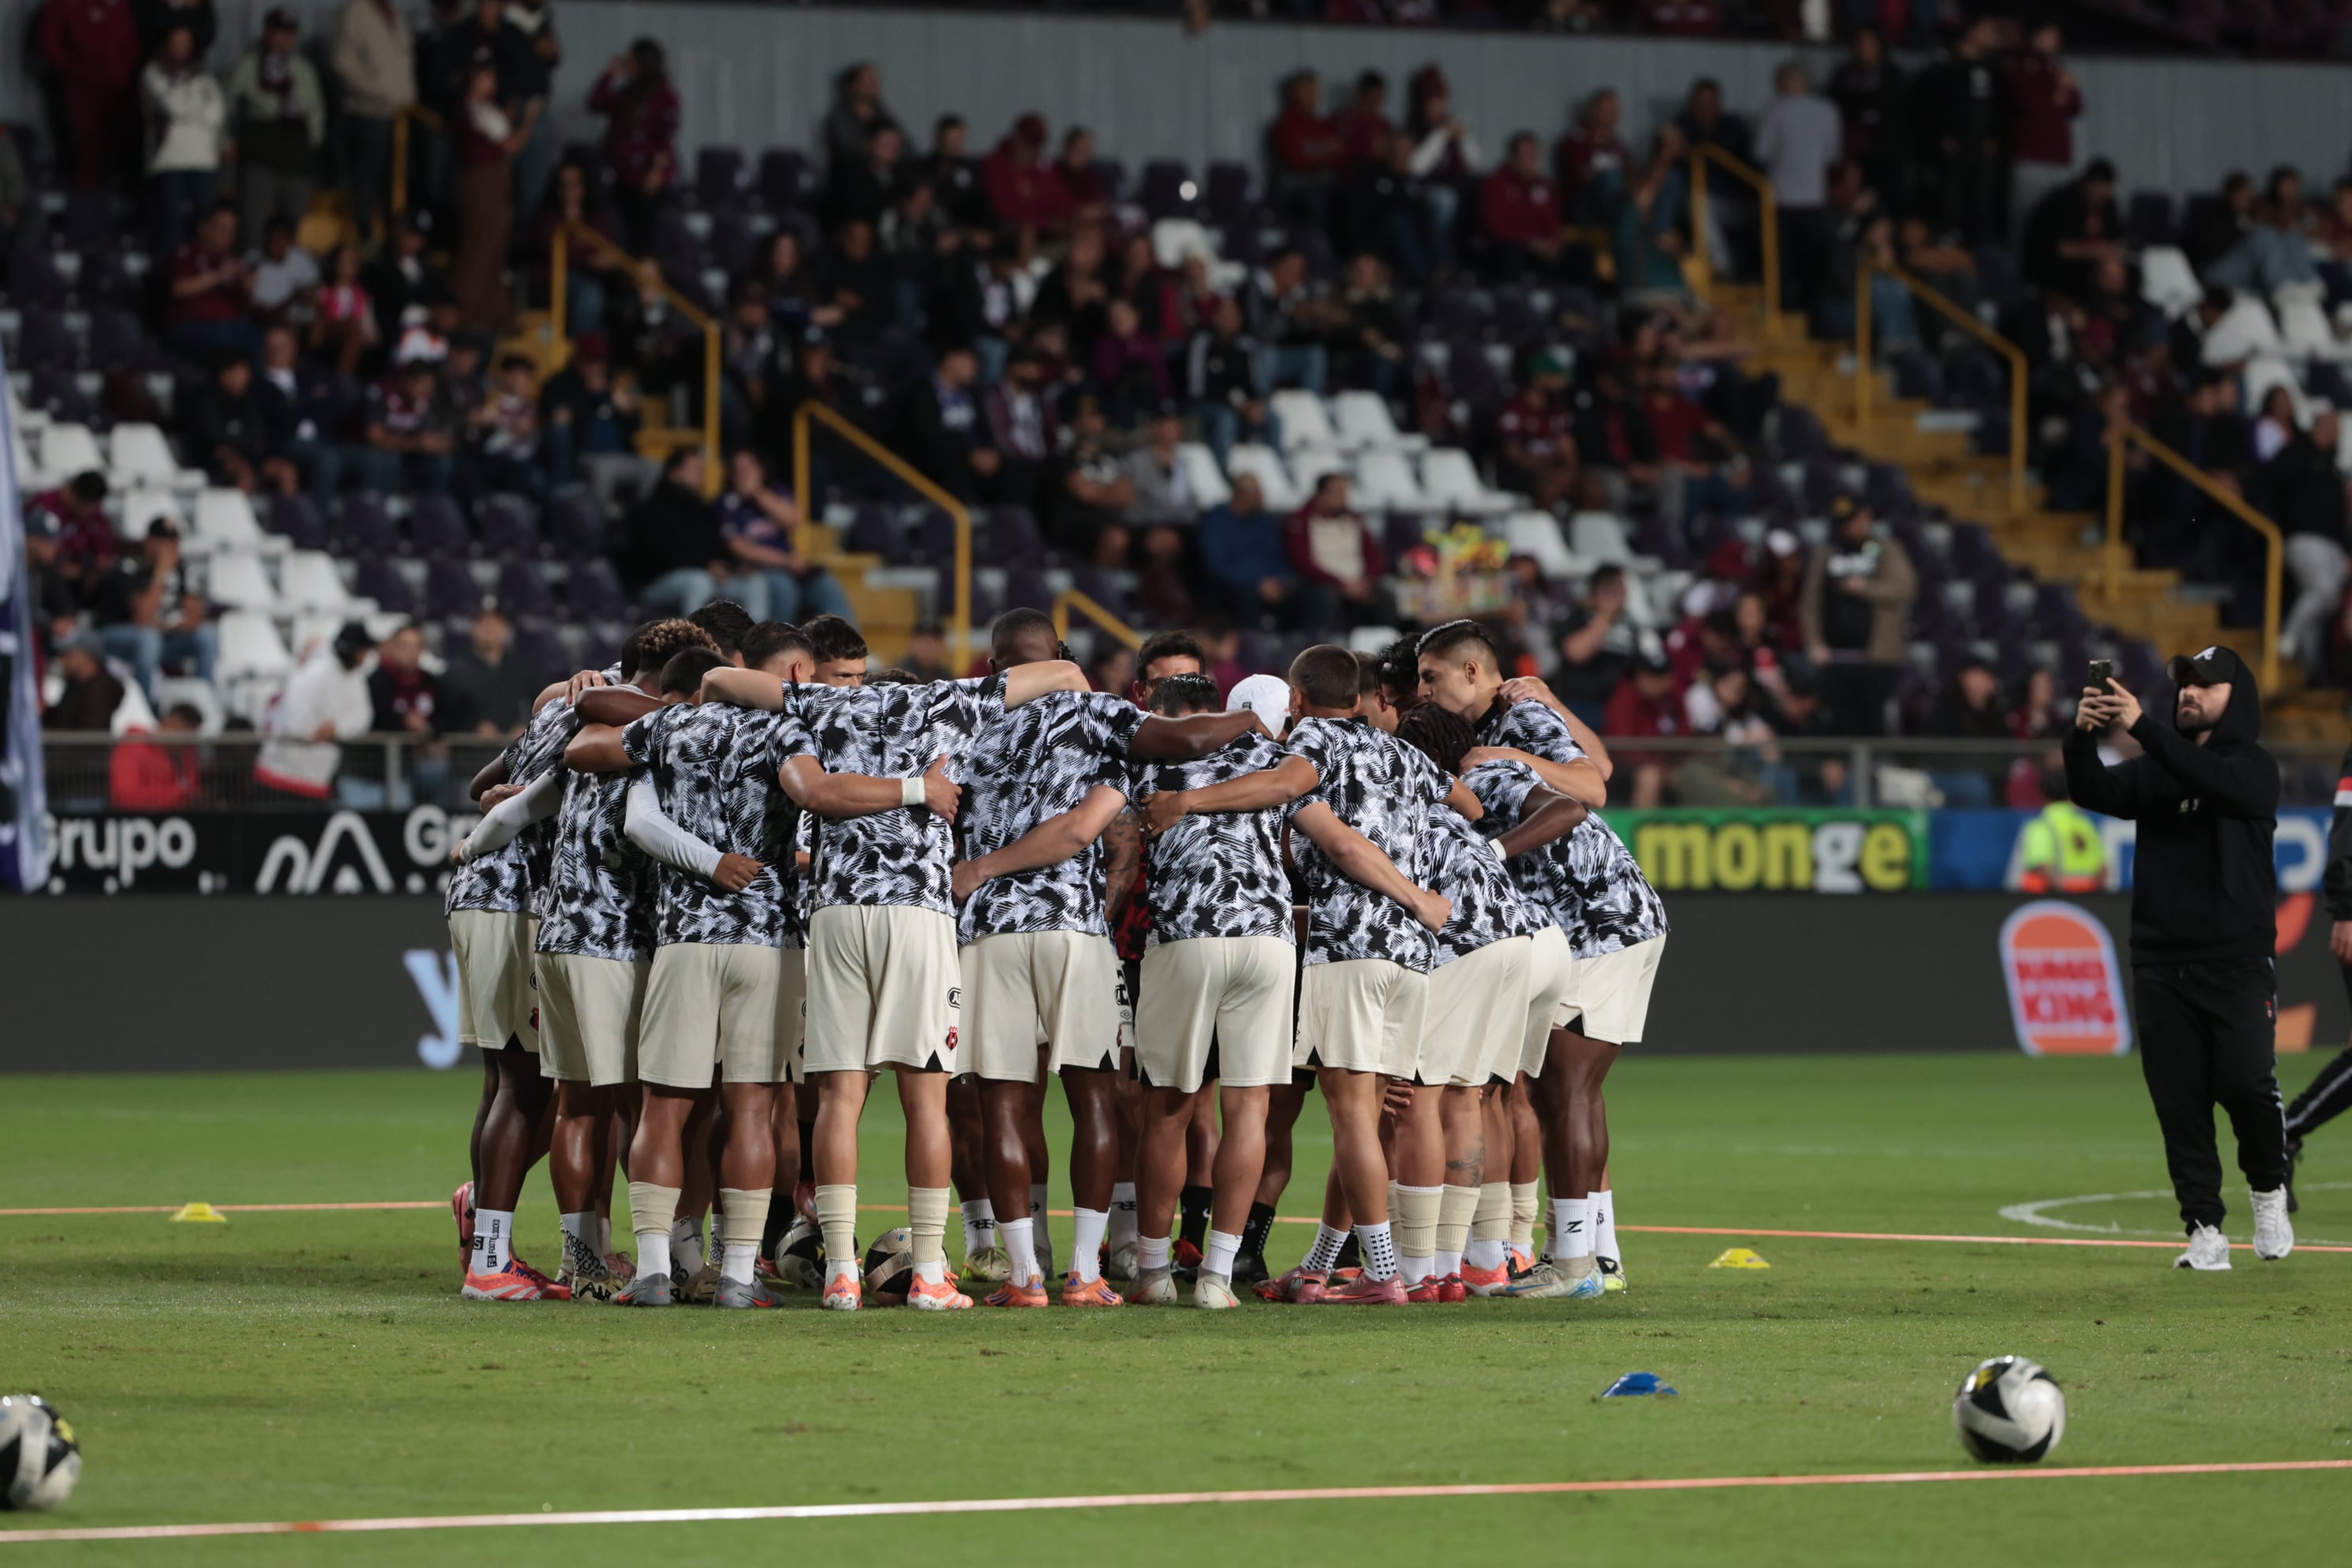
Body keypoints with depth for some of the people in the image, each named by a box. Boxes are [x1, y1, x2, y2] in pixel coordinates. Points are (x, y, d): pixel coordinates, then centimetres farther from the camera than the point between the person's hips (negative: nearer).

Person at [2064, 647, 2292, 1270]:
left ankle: (2269, 1190, 13)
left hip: (2238, 963, -4)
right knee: (2179, 1101, -1)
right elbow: (2093, 792, -2)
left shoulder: (2254, 769, 1)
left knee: (2247, 1083, -13)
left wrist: (2142, 727, -31)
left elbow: (2213, 778, -21)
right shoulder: (2154, 770, 15)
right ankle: (2205, 1230, 3)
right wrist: (2082, 737, -22)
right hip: (2162, 963, 4)